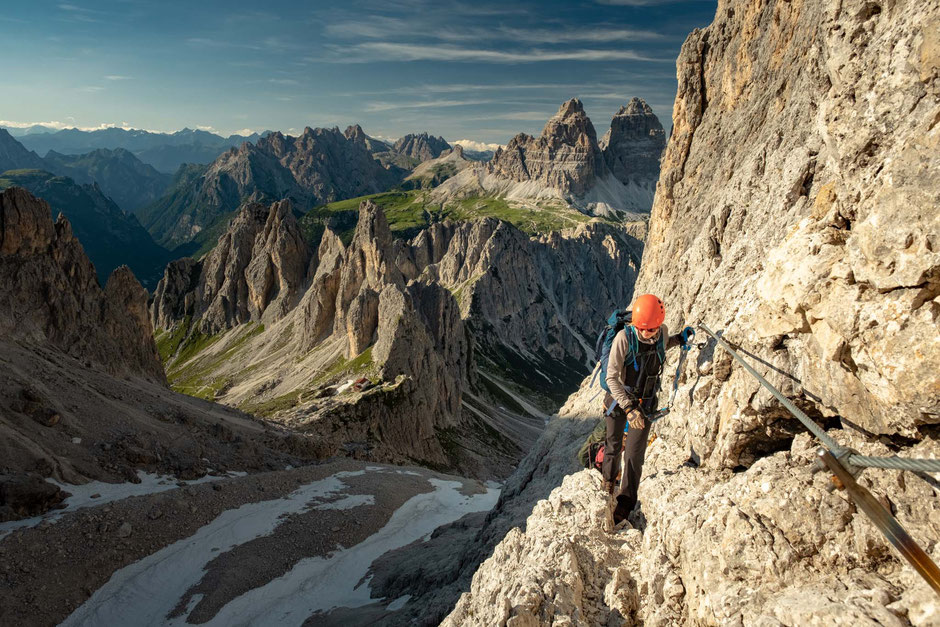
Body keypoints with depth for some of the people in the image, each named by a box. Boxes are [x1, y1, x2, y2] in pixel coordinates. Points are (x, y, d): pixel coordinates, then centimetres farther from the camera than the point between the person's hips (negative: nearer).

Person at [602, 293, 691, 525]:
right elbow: (611, 377, -23)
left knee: (635, 453, -2)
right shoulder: (624, 337, -24)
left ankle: (626, 502, 11)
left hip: (645, 403, 2)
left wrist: (679, 339, 2)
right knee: (614, 445, 16)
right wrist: (628, 407, -30)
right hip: (619, 400, -2)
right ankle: (608, 480, 44)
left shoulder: (662, 333, -10)